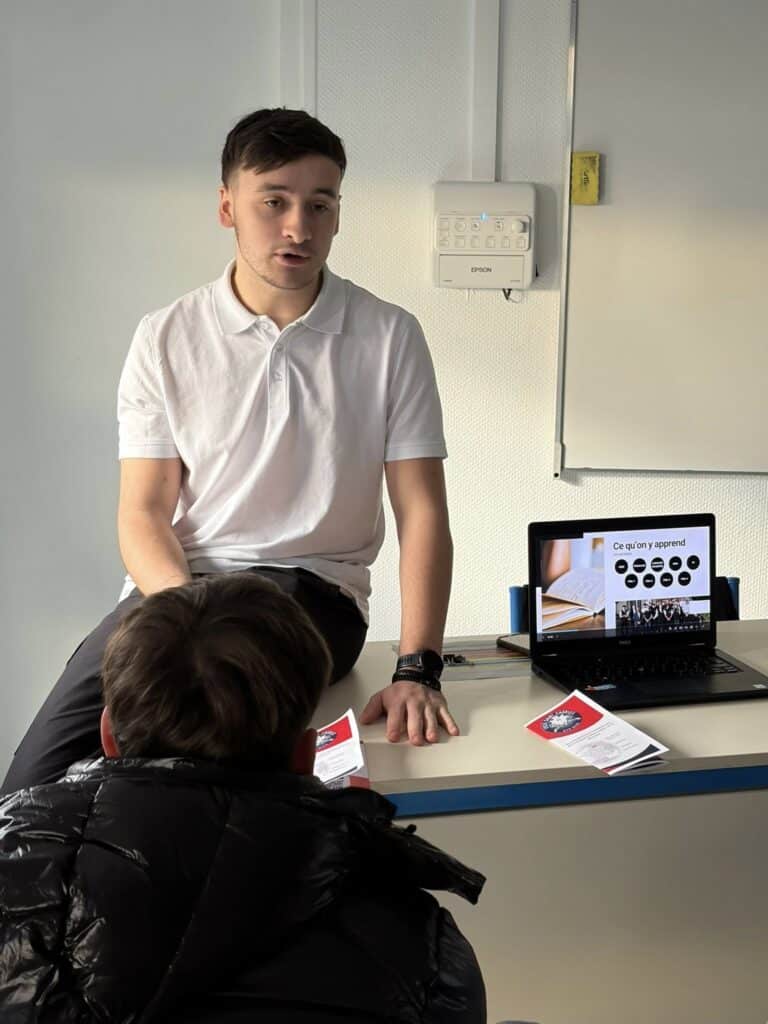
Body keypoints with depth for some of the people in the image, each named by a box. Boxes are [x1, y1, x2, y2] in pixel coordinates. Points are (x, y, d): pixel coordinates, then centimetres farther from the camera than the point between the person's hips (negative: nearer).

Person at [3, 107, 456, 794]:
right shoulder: (166, 339, 4)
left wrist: (418, 669, -14)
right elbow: (143, 514, 1)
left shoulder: (388, 338, 2)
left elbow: (421, 514, -1)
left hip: (312, 589, 0)